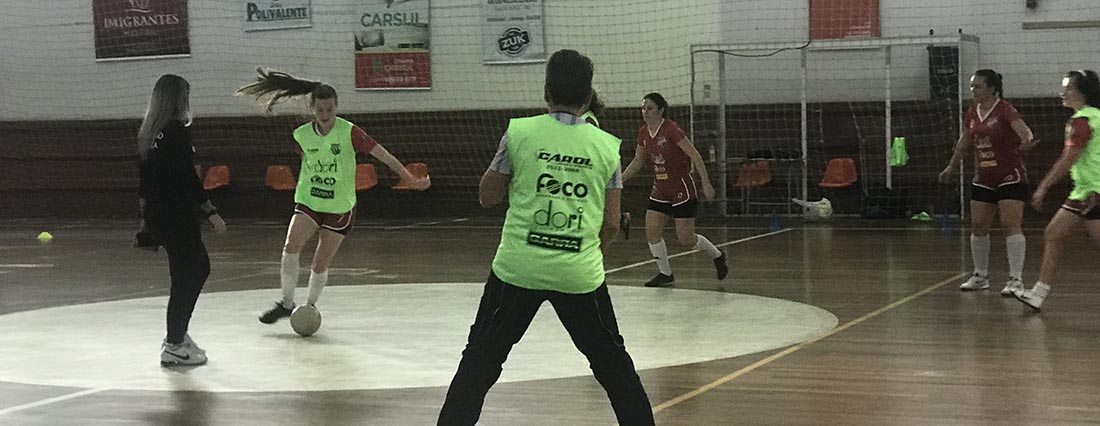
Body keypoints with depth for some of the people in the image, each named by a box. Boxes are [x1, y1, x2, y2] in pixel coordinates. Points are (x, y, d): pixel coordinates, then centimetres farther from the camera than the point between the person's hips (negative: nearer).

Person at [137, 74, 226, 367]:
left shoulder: (148, 133, 10)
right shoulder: (177, 131, -15)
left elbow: (144, 178, 15)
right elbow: (187, 177, -19)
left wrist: (148, 219, 23)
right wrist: (210, 212, -14)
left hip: (155, 214, 9)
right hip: (176, 216, -9)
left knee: (199, 267, 19)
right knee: (186, 277, 0)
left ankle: (177, 334, 23)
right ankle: (174, 346, 5)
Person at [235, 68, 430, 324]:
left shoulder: (349, 132, -14)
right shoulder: (302, 135, -2)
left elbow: (383, 155, -12)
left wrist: (410, 179, -12)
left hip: (340, 208, -2)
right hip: (308, 203, 2)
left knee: (320, 266, -2)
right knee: (290, 249, -21)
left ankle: (310, 306, 25)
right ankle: (287, 303, -5)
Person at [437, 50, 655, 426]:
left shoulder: (520, 132, -3)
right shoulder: (607, 145, 2)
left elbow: (487, 197, 6)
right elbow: (611, 224, 5)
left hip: (519, 267, -1)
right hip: (580, 273, 1)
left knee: (480, 360, 8)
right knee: (612, 361, 16)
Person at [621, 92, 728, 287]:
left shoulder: (671, 129, -19)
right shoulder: (643, 133, 2)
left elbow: (695, 156, -18)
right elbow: (637, 162, 16)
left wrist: (705, 183, -22)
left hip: (683, 187, -7)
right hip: (660, 189, 7)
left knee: (686, 240, -4)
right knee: (651, 232, -3)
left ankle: (717, 255, 23)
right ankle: (665, 274, 13)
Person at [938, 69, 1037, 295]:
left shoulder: (1004, 110, -14)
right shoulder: (972, 113, 7)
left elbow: (1022, 129, -31)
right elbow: (965, 141, 21)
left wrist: (1027, 140, -53)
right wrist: (952, 166, 29)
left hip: (1010, 177, -7)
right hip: (983, 179, 7)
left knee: (1011, 225, -12)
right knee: (978, 226, 8)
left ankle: (1016, 279, -11)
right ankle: (980, 276, 21)